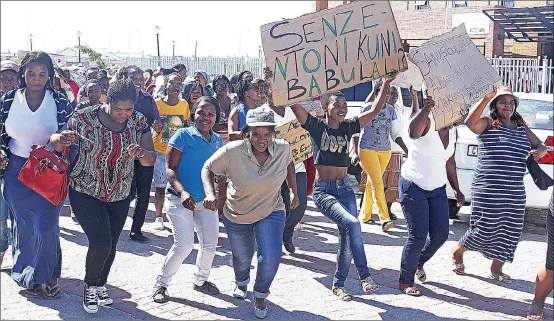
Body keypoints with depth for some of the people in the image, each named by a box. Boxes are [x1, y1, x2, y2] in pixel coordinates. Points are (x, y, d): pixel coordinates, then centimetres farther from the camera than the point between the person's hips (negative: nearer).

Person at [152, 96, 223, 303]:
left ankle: (201, 280, 35)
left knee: (210, 244, 10)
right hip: (181, 200, -6)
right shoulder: (183, 136, -9)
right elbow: (170, 169, -13)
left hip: (207, 201, 6)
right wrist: (182, 192, -27)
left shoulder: (218, 141, 7)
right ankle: (161, 283, 7)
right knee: (184, 245, -13)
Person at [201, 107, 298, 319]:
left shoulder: (283, 149, -17)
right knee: (242, 258, 20)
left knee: (271, 258, -17)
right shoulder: (232, 151, -25)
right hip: (237, 215, 0)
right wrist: (210, 194, -27)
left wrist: (294, 191, 7)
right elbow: (208, 169, -11)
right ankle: (241, 283, 59)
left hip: (271, 212, 1)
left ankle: (260, 295, 16)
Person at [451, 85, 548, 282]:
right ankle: (457, 251, 25)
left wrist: (540, 150, -5)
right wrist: (486, 98, -32)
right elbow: (469, 122, -26)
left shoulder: (522, 127, 13)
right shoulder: (488, 123, -5)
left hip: (515, 192, 6)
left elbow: (540, 145, 20)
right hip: (487, 190, -6)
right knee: (484, 229, -3)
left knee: (509, 232, 9)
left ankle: (496, 268, 27)